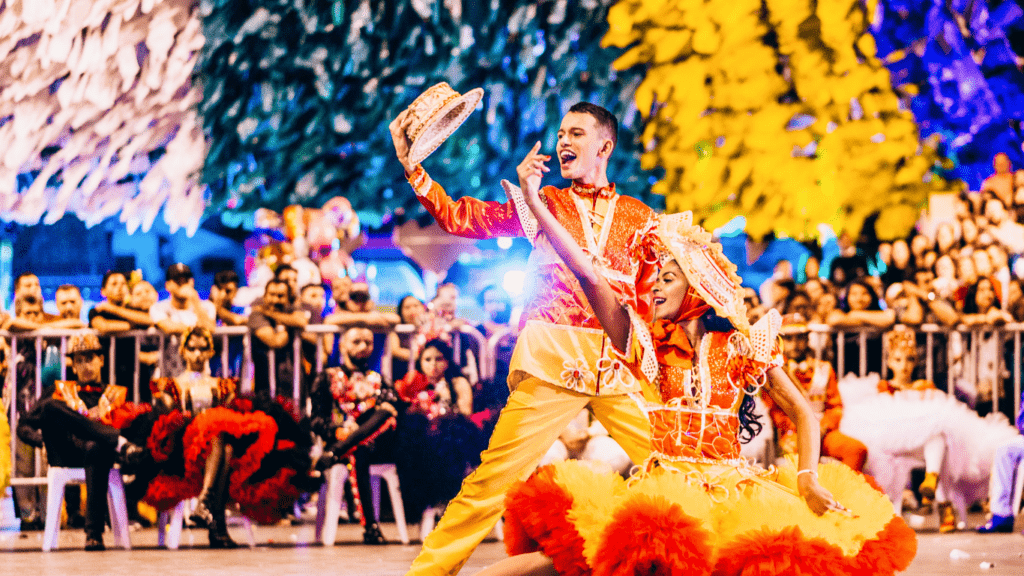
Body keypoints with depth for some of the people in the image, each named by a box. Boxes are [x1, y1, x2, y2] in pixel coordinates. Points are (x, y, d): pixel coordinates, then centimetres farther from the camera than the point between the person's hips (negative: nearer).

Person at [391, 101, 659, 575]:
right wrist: (409, 163, -3)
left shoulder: (640, 218, 15)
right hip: (552, 362, -1)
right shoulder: (542, 202, 15)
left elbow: (654, 301, 13)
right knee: (495, 477, -9)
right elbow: (460, 217, 8)